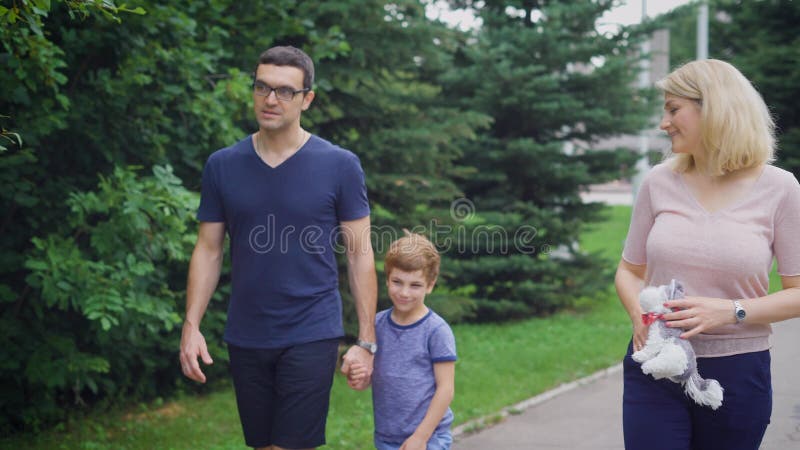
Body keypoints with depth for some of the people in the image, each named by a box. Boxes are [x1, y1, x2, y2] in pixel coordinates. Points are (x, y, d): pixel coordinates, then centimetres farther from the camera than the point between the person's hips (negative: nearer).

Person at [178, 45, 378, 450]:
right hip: (245, 338, 3)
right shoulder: (222, 166, 3)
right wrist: (191, 326, -3)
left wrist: (366, 341, -6)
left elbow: (360, 254, -2)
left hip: (311, 336, -3)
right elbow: (208, 250, 7)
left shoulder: (340, 166, -5)